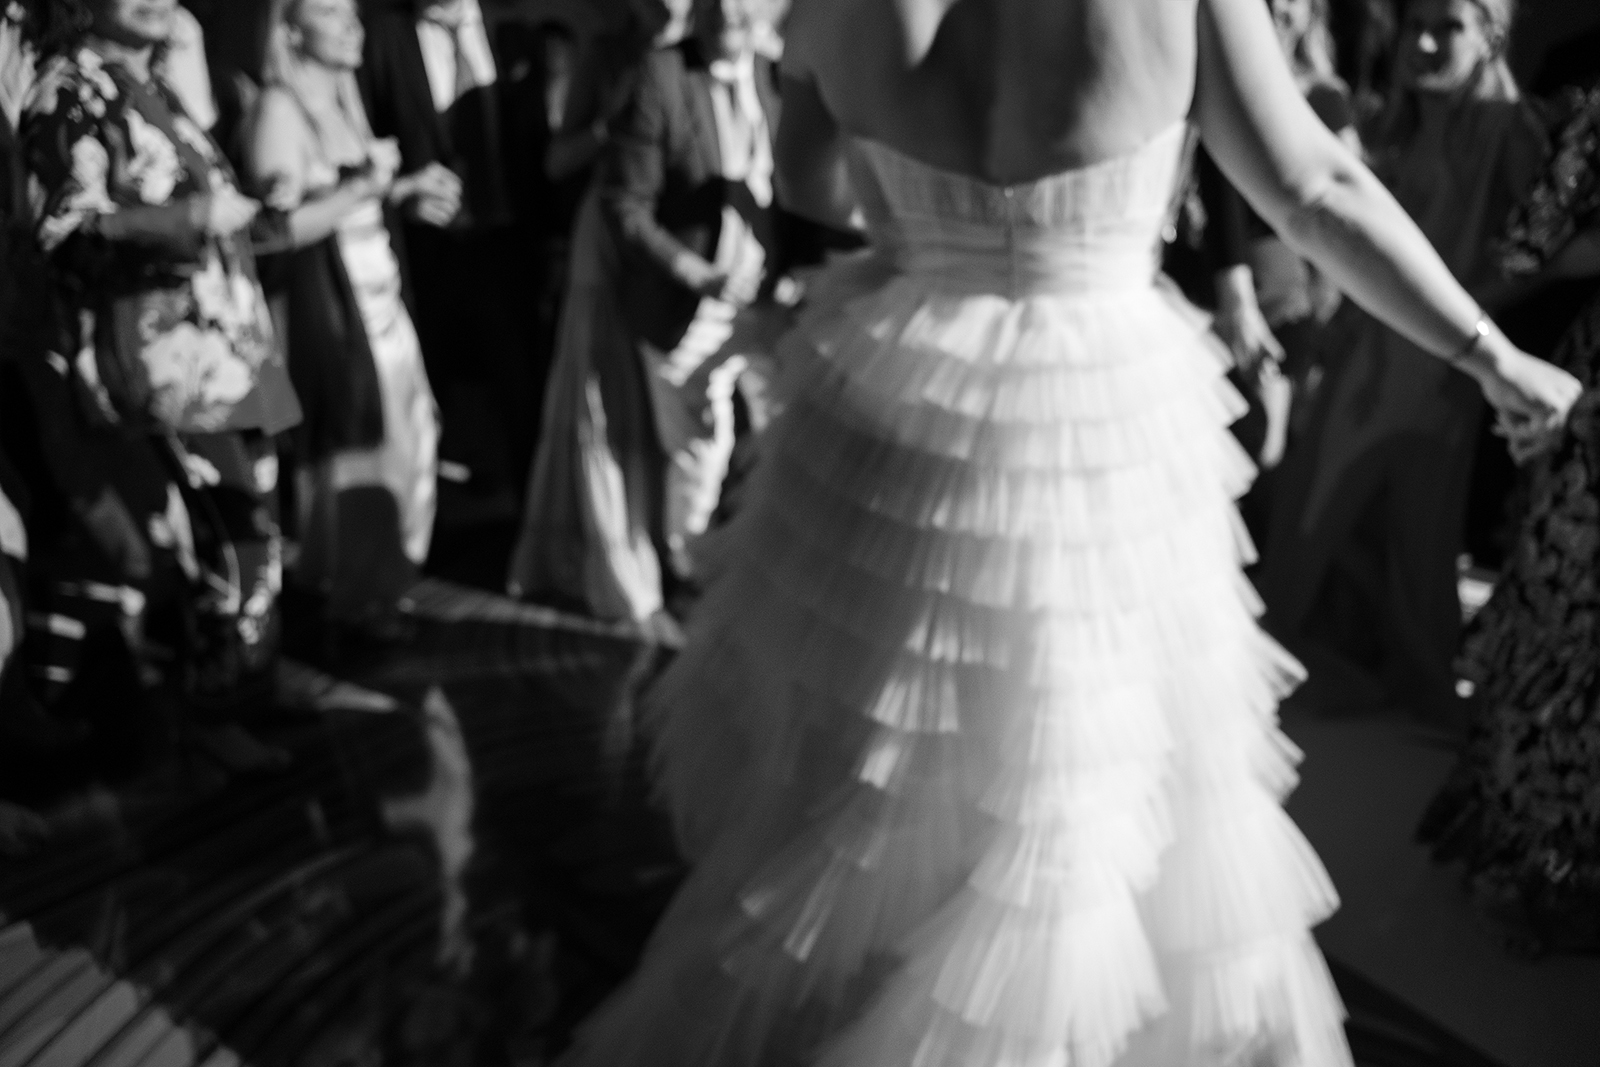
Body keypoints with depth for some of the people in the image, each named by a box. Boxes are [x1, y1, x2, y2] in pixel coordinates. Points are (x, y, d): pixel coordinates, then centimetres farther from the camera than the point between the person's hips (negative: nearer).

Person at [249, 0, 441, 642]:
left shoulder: (341, 97, 12)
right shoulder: (282, 108, -13)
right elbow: (282, 226, -19)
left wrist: (405, 190, 3)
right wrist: (364, 187, -20)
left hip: (378, 294, 8)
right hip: (331, 302, -8)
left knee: (398, 433, 12)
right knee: (351, 441, 1)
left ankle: (379, 575, 26)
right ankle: (348, 592, 17)